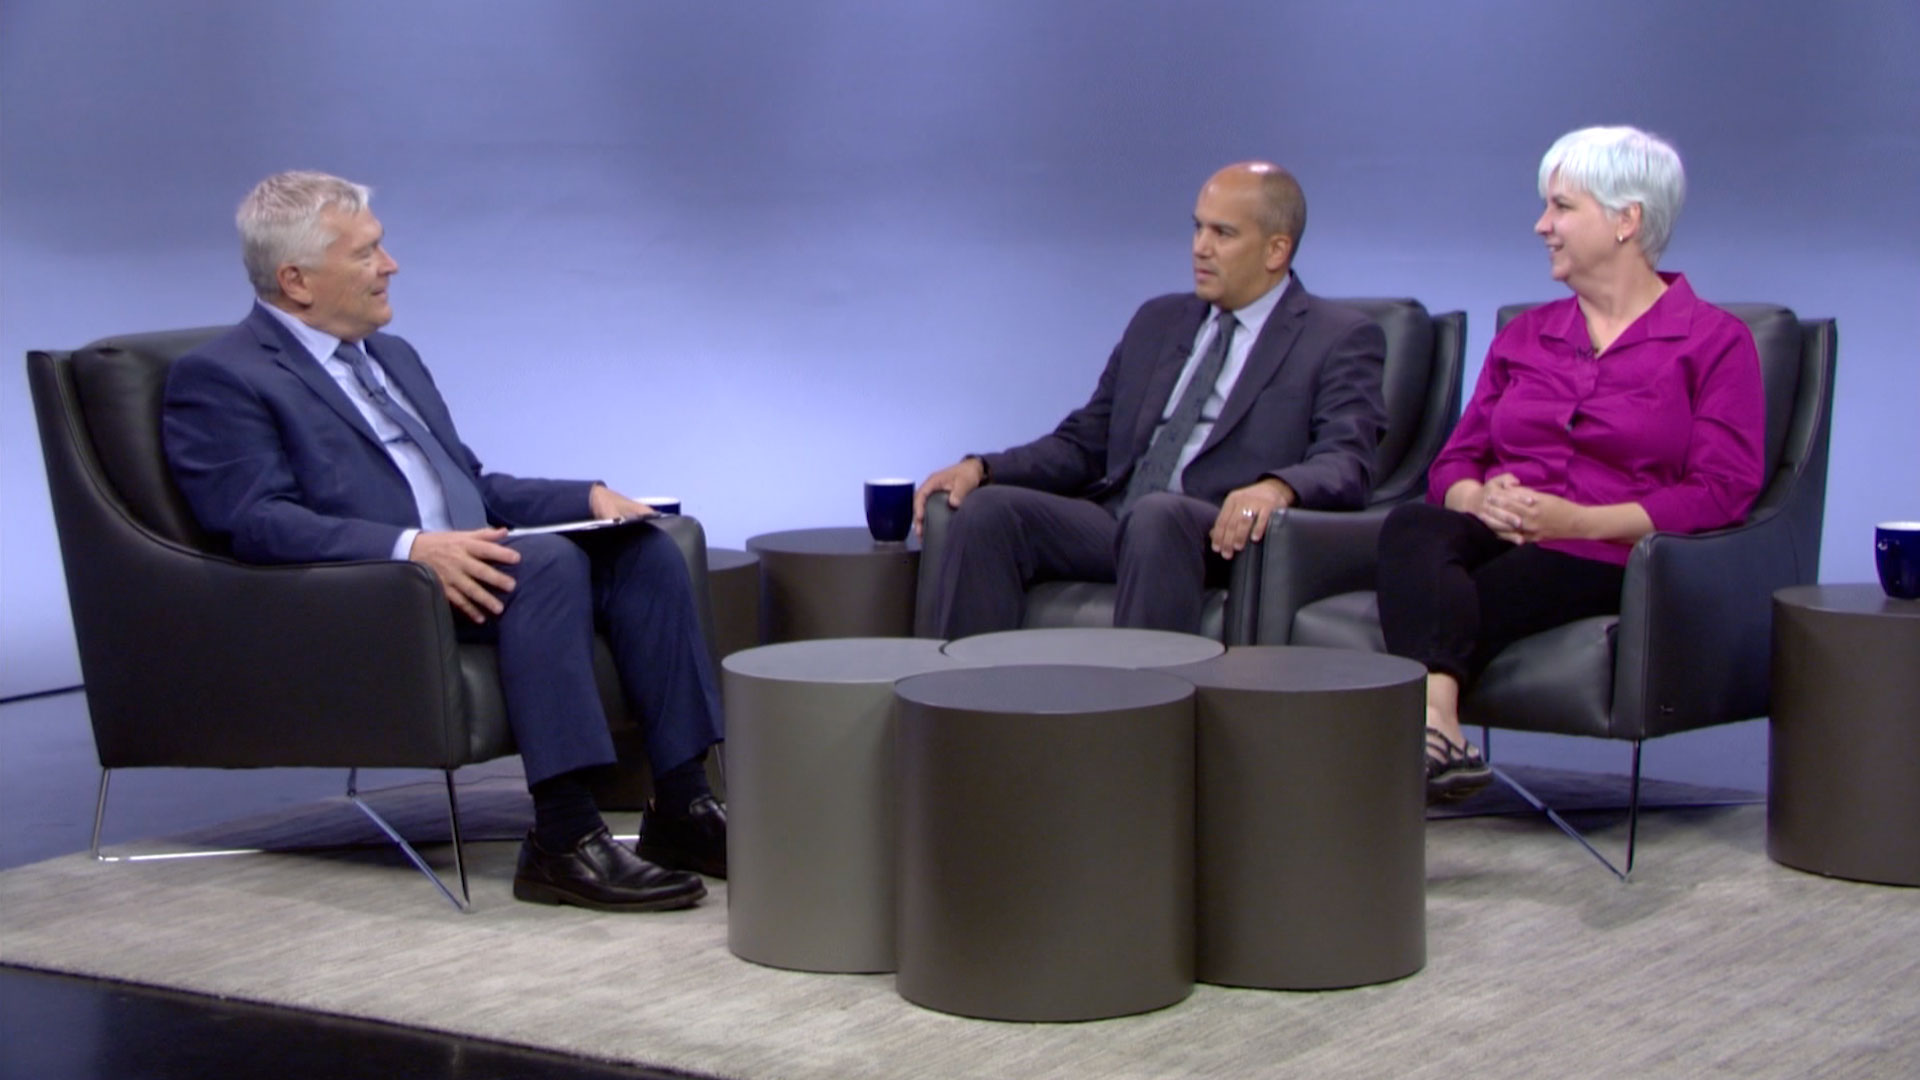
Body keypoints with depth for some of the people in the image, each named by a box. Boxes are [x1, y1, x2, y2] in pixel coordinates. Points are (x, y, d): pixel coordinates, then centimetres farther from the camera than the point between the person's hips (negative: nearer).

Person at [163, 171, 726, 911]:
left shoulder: (391, 356, 25)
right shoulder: (219, 379, -2)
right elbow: (259, 524, -16)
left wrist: (590, 497, 8)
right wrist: (411, 547, -29)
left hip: (466, 564, 8)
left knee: (641, 549, -14)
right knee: (546, 562, -32)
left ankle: (683, 808, -16)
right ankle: (564, 842, -34)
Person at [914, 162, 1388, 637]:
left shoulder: (1341, 340, 5)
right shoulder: (1158, 321, 23)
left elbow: (1346, 465, -9)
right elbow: (1083, 443, 22)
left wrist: (1276, 488, -32)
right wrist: (981, 468, 5)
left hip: (1222, 539, -5)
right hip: (1114, 520, 5)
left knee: (1156, 515, -38)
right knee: (986, 509, -20)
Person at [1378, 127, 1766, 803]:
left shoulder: (1715, 341, 8)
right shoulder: (1524, 337, 25)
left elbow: (1722, 492, -4)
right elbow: (1453, 463, 17)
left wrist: (1578, 519, -16)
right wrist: (1480, 499, -9)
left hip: (1605, 561, -4)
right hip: (1494, 540, 4)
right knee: (1412, 528, -34)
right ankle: (1437, 726, -56)